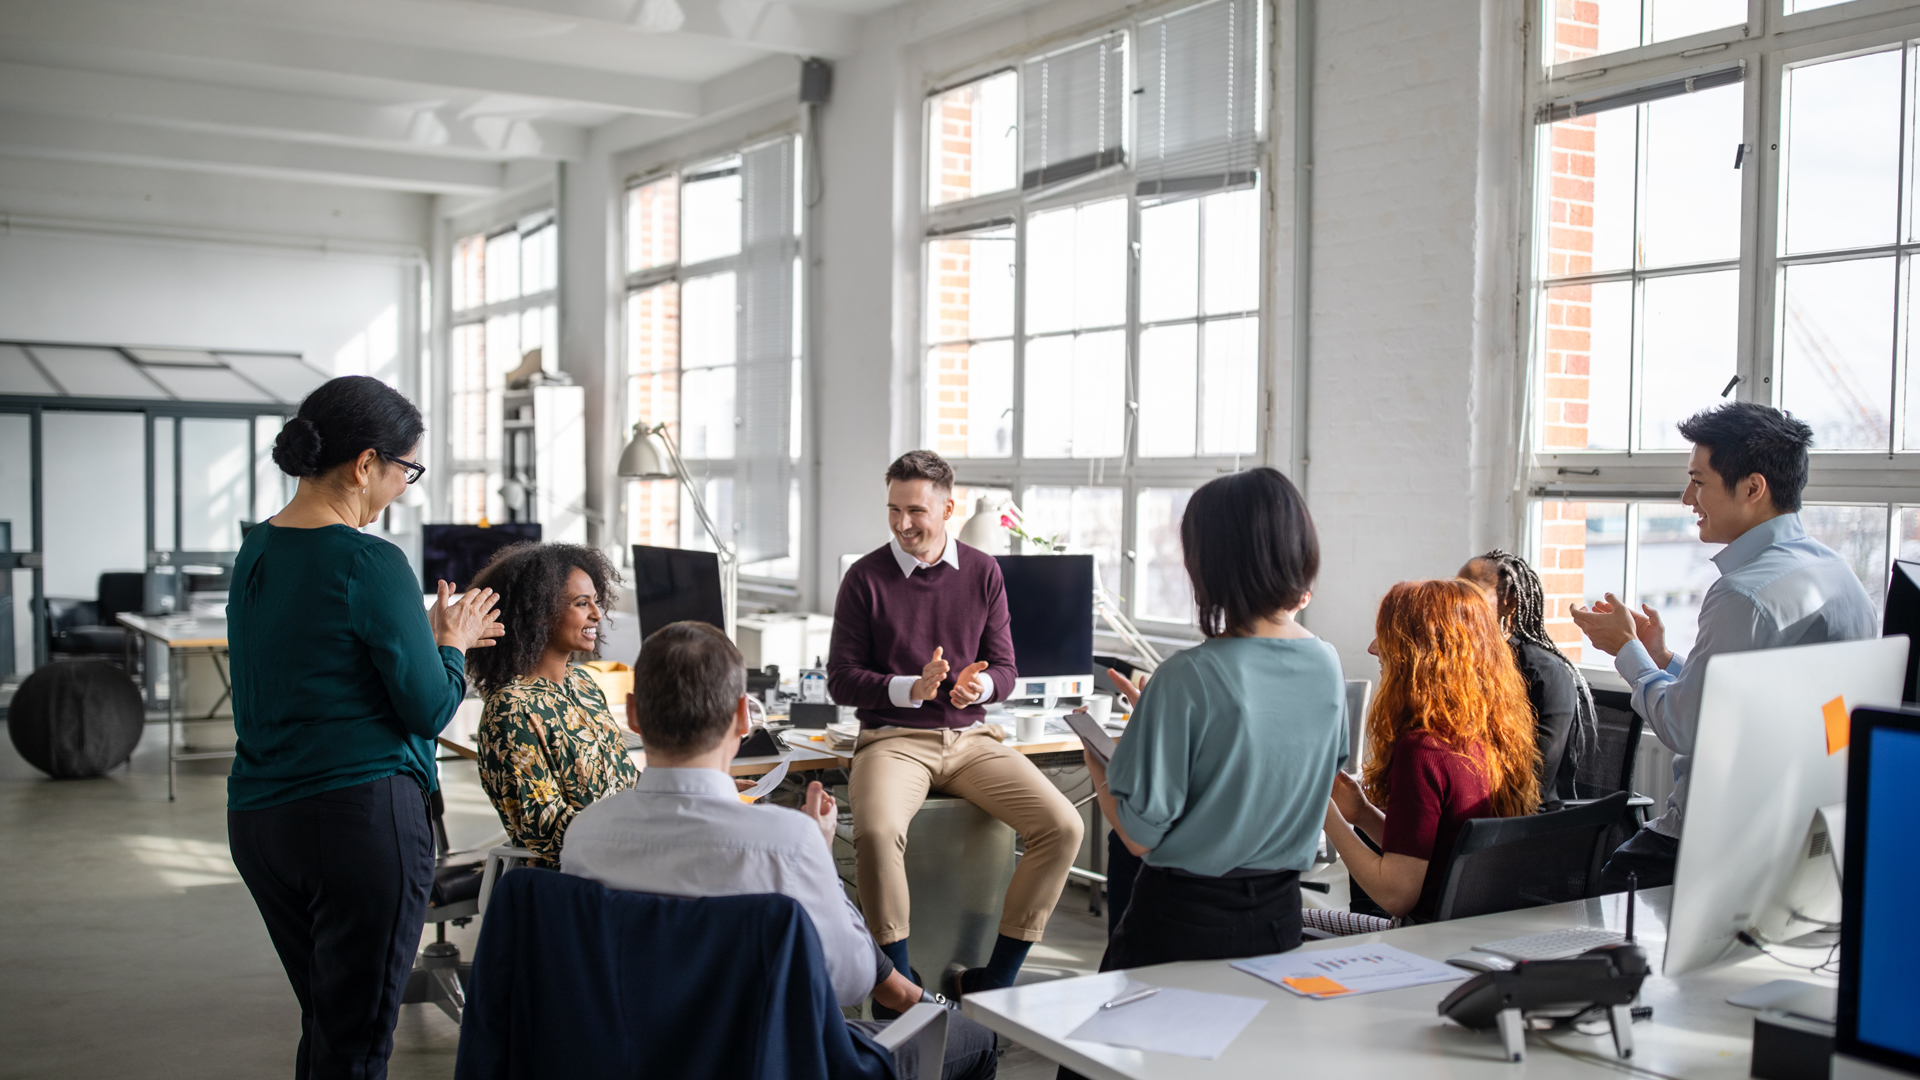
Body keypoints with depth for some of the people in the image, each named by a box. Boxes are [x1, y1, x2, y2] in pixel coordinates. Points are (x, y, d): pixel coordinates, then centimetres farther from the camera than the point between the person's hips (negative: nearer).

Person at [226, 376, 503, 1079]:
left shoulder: (257, 553, 9)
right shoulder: (368, 562, -16)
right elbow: (430, 709, -12)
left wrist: (428, 633, 19)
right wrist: (453, 643, 6)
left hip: (257, 818, 8)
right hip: (360, 816, -8)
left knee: (324, 1022, 20)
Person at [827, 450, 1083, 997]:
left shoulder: (983, 572, 8)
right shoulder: (865, 578, 0)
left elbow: (1005, 668, 11)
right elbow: (841, 679, 0)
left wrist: (979, 684, -14)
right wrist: (912, 689, -16)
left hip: (971, 737, 3)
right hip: (893, 738, -3)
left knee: (1063, 827, -18)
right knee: (876, 833, -35)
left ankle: (989, 982, -7)